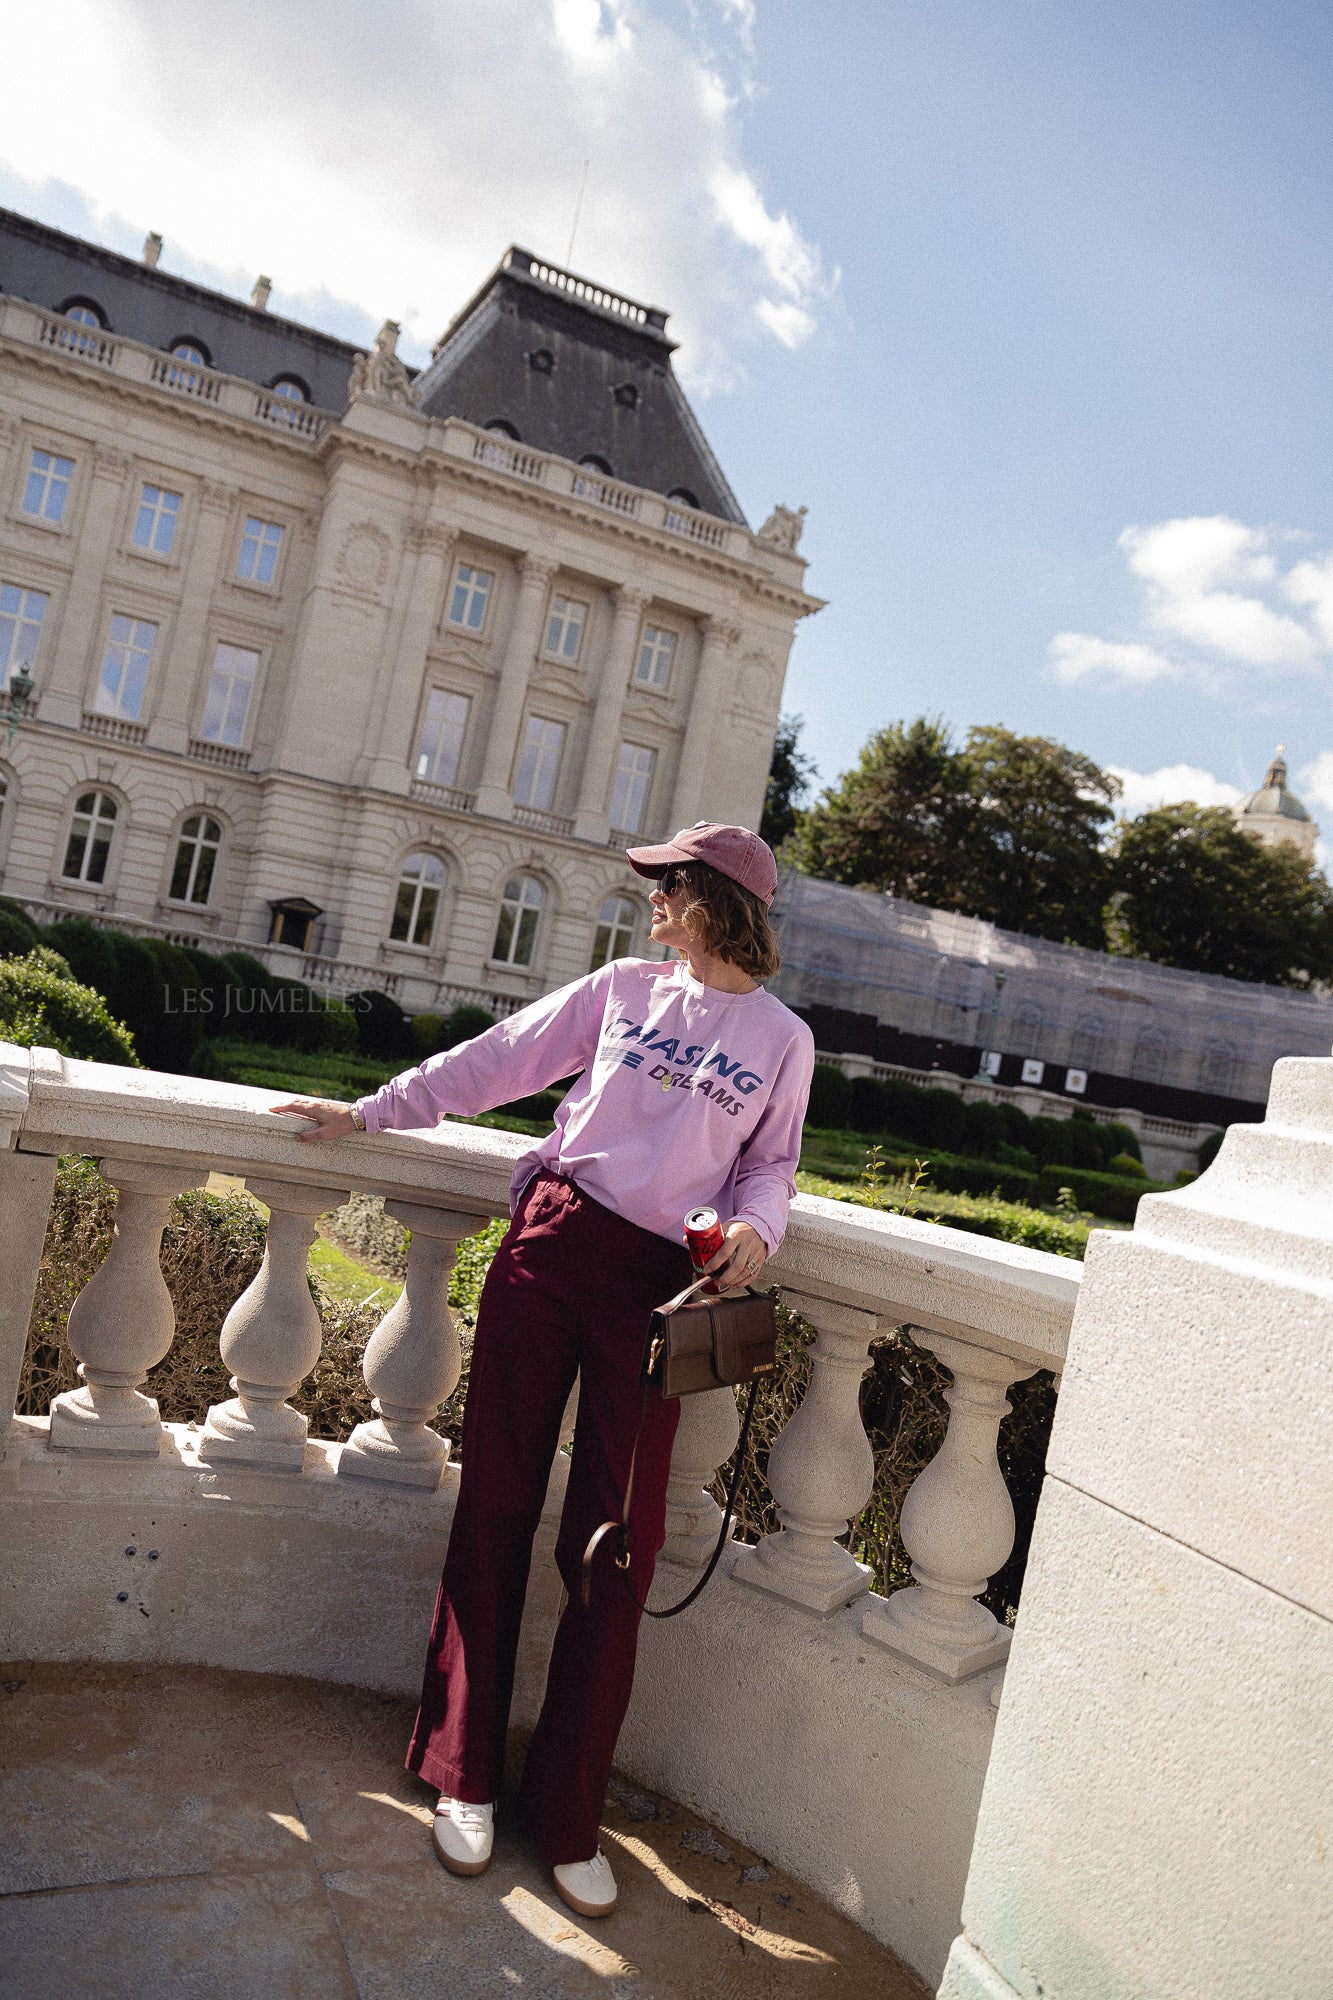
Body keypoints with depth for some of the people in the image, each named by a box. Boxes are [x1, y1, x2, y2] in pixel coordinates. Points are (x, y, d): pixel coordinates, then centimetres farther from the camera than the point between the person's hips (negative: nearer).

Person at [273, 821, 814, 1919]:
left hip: (661, 1282, -1)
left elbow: (771, 1165, 12)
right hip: (554, 1241, 2)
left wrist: (755, 1228, -10)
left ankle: (568, 1815, 16)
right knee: (498, 1502, 4)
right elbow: (494, 1061, 11)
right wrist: (367, 1112, 12)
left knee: (617, 1544, -1)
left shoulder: (784, 1039, 5)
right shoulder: (624, 987, 9)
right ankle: (464, 1772, 21)